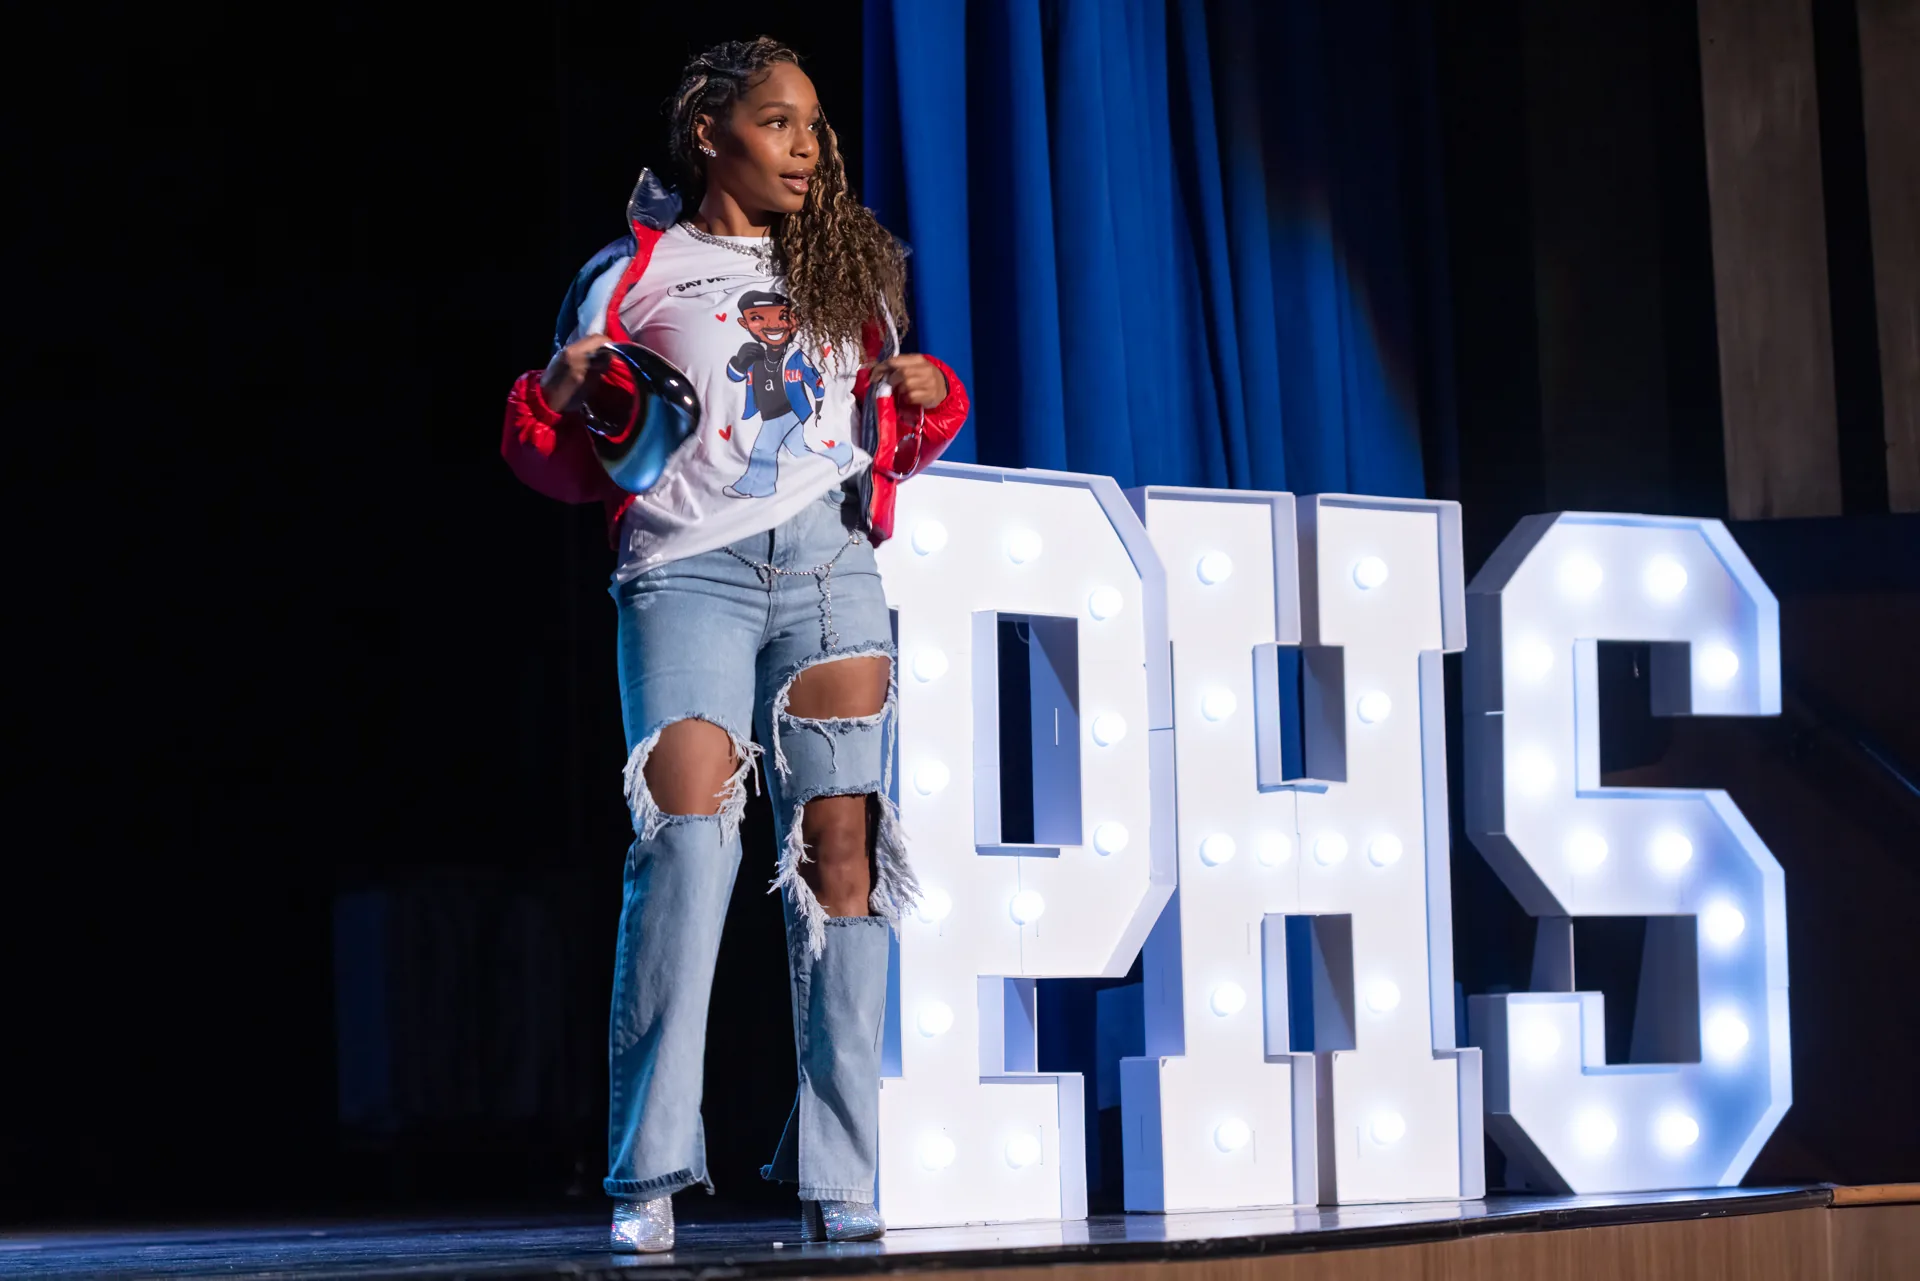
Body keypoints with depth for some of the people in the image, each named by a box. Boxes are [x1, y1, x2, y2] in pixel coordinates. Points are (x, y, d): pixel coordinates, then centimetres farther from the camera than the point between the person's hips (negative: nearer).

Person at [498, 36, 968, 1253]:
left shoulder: (848, 268, 19)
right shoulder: (632, 275, 10)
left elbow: (894, 441, 25)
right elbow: (566, 463, 10)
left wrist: (929, 400, 4)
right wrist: (560, 395, -10)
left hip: (831, 568, 3)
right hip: (690, 568, -3)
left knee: (841, 852, -3)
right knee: (689, 832, -18)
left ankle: (844, 1181, 1)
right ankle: (651, 1177, -15)